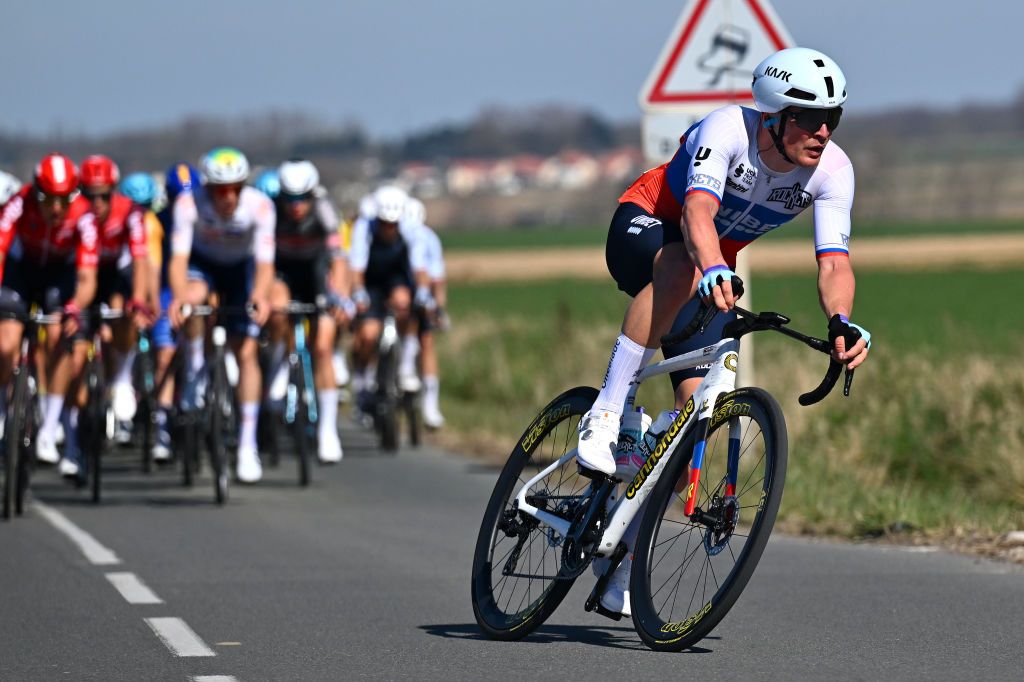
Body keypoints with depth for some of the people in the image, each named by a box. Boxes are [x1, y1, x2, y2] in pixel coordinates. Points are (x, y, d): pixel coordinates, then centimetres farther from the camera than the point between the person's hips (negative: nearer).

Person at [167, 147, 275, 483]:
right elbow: (178, 259, -36)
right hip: (203, 263, 0)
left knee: (246, 352, -9)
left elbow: (265, 263, -34)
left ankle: (247, 446, -2)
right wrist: (179, 295, -56)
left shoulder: (260, 205, -31)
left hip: (241, 268, 0)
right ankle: (196, 369, -11)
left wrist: (260, 295, -55)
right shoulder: (189, 203, -32)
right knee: (192, 297, -36)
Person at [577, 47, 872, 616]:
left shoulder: (832, 172, -20)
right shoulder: (727, 129, -32)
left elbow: (834, 263, -29)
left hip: (718, 265, 5)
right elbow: (698, 212, -47)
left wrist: (843, 322, -50)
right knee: (682, 271, -42)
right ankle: (604, 416, -36)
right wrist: (713, 270, -68)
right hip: (643, 228, -5)